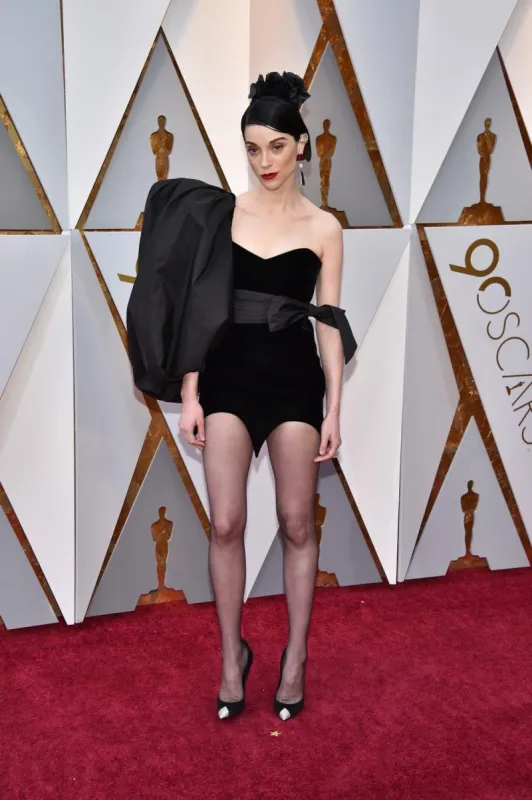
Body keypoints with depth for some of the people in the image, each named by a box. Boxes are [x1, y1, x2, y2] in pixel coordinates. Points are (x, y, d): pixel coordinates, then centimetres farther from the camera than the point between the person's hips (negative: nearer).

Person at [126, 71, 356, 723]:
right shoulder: (220, 213, 3)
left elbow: (329, 321, 2)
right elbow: (199, 306, 2)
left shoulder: (324, 227, 2)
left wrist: (334, 408, -1)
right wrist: (189, 393, -3)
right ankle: (232, 655, 18)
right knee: (226, 524, 0)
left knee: (296, 524, 6)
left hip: (294, 378, 0)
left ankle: (295, 655, 22)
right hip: (228, 376, 1)